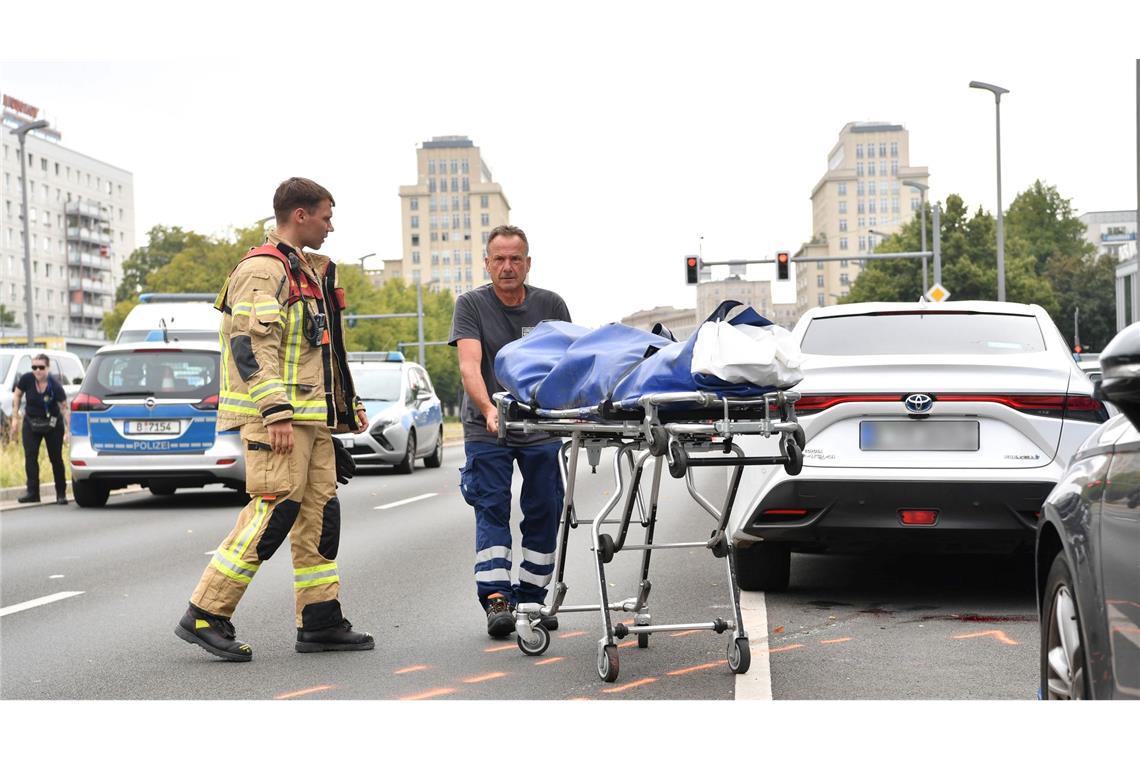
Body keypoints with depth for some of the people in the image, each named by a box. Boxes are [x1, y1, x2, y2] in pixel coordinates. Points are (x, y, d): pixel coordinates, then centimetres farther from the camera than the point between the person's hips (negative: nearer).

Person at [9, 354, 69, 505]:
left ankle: (61, 493, 12)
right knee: (30, 457, -9)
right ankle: (32, 492, -8)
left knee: (56, 458, 2)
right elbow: (17, 395, 0)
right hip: (31, 423, 2)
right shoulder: (26, 379, -16)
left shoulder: (55, 386, -23)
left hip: (53, 424, -2)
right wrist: (15, 417, -3)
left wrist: (69, 430, -34)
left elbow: (64, 408, -25)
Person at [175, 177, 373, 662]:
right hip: (276, 418, -10)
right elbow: (252, 346, -19)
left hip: (311, 419, 10)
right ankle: (204, 617, -7)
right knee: (273, 512, -13)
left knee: (320, 513, 8)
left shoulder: (308, 271, 22)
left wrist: (348, 405, 27)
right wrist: (276, 413, -25)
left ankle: (321, 623, 13)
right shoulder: (263, 270, -10)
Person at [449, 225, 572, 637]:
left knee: (544, 513, 4)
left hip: (542, 427, 3)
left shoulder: (551, 305, 3)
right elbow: (469, 364, -18)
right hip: (487, 429, -3)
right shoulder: (471, 304, -5)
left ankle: (531, 597, 14)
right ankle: (496, 599, -13)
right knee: (491, 510, -10)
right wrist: (488, 409, -35)